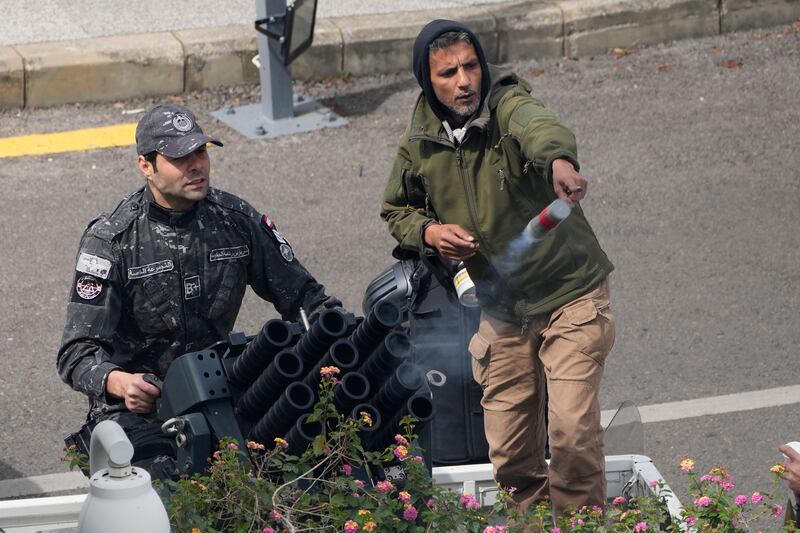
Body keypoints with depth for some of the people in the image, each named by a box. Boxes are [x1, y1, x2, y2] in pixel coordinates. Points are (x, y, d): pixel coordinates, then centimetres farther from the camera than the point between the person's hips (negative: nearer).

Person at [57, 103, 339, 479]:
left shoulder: (235, 219, 4)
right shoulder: (110, 240, -9)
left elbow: (301, 294, 12)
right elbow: (78, 354, -13)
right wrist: (118, 382, -37)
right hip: (137, 403, -4)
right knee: (164, 485, -32)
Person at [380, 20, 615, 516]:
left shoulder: (506, 105, -17)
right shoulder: (419, 144, -1)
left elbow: (537, 126, -43)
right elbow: (397, 210, 16)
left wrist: (559, 159, -67)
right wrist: (428, 232, -7)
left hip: (570, 294, -5)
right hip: (503, 311, 5)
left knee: (573, 428, -14)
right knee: (509, 451, 7)